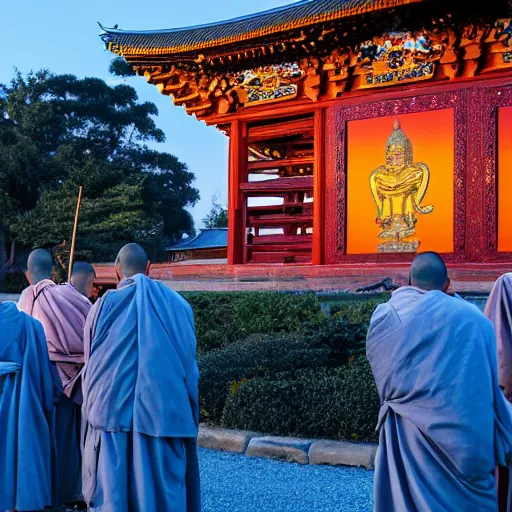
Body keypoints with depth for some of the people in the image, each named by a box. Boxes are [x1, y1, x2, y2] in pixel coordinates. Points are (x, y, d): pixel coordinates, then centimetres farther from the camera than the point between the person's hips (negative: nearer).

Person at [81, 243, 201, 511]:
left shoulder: (105, 304, 1)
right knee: (163, 490, 6)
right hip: (165, 412, 1)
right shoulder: (179, 305, 6)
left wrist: (93, 406, 23)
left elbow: (91, 362, 8)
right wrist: (189, 415, 20)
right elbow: (189, 365, 10)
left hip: (112, 410, -1)